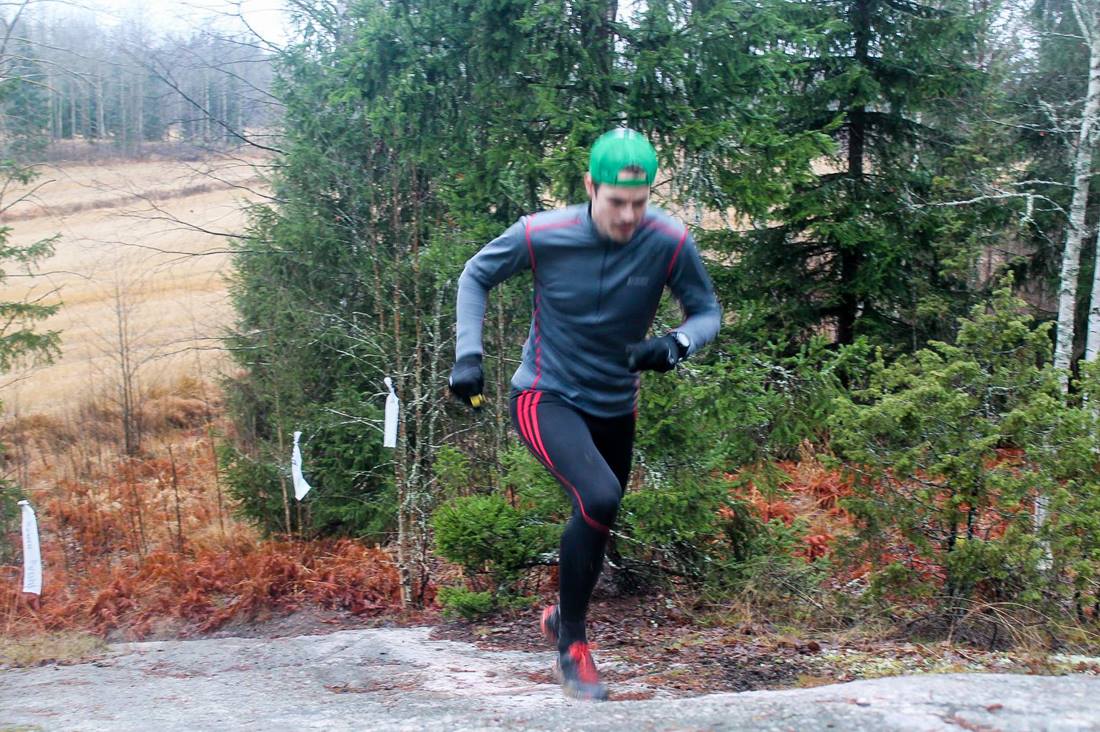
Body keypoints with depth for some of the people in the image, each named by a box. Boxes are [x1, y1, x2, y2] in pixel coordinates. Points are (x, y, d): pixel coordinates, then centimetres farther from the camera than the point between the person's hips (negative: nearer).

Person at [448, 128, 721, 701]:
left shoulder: (669, 242, -17)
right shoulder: (541, 234, -19)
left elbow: (706, 311, -4)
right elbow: (476, 277, -2)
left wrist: (677, 344, -27)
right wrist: (468, 354, -12)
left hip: (615, 407, 4)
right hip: (545, 398, -4)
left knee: (598, 517, 19)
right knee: (599, 498, -27)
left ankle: (562, 616, 49)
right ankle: (572, 647, -9)